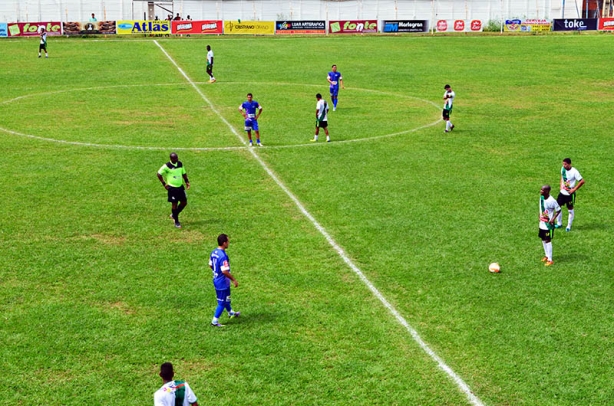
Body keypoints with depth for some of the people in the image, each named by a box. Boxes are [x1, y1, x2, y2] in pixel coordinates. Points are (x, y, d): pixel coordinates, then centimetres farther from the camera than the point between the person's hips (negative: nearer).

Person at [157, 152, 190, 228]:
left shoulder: (180, 164, 3)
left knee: (184, 202, 8)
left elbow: (184, 173, 17)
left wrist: (187, 181, 6)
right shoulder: (167, 166, -14)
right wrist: (164, 183, -9)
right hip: (172, 187, -6)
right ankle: (176, 222, 12)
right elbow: (159, 174, -8)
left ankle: (174, 214, 30)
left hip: (180, 186, 6)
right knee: (174, 204, 0)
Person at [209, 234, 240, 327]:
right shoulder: (223, 256, -28)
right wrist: (234, 279, -18)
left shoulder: (214, 252, 0)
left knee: (226, 298, 28)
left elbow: (210, 265, 11)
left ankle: (231, 313, 47)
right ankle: (215, 321, 10)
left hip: (216, 280, 9)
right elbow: (225, 271, -29)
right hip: (222, 282, -9)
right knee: (222, 302, 4)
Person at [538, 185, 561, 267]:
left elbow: (558, 210, -15)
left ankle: (550, 260, 3)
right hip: (542, 223, 8)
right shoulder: (541, 197, 0)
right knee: (543, 239, 17)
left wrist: (553, 219, -19)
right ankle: (547, 256, 33)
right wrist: (540, 216, 11)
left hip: (548, 224, -8)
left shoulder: (552, 201, -23)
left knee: (548, 241, -4)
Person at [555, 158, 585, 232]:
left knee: (570, 210, 7)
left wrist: (574, 189, -17)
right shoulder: (563, 168, -2)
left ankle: (569, 226, 20)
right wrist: (561, 185, 8)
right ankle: (559, 223, 25)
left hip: (569, 194, -6)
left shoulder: (574, 172, -21)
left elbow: (582, 181, -20)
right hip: (562, 192, 6)